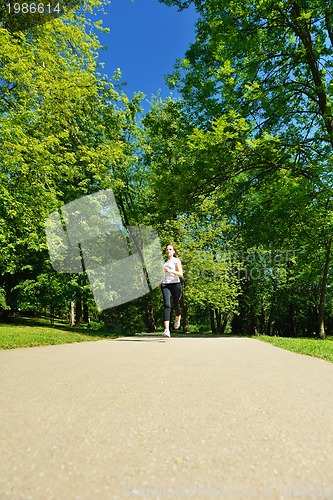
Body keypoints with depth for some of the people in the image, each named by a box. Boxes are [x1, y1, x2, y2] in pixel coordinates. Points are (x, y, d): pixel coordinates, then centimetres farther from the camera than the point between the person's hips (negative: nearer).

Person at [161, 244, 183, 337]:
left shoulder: (176, 260, 5)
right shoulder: (164, 262, 18)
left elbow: (181, 274, -5)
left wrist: (170, 270, -18)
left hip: (175, 284, -2)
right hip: (165, 284, 2)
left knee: (175, 305, 6)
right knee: (167, 305, -15)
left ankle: (178, 318, 43)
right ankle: (166, 329, -23)